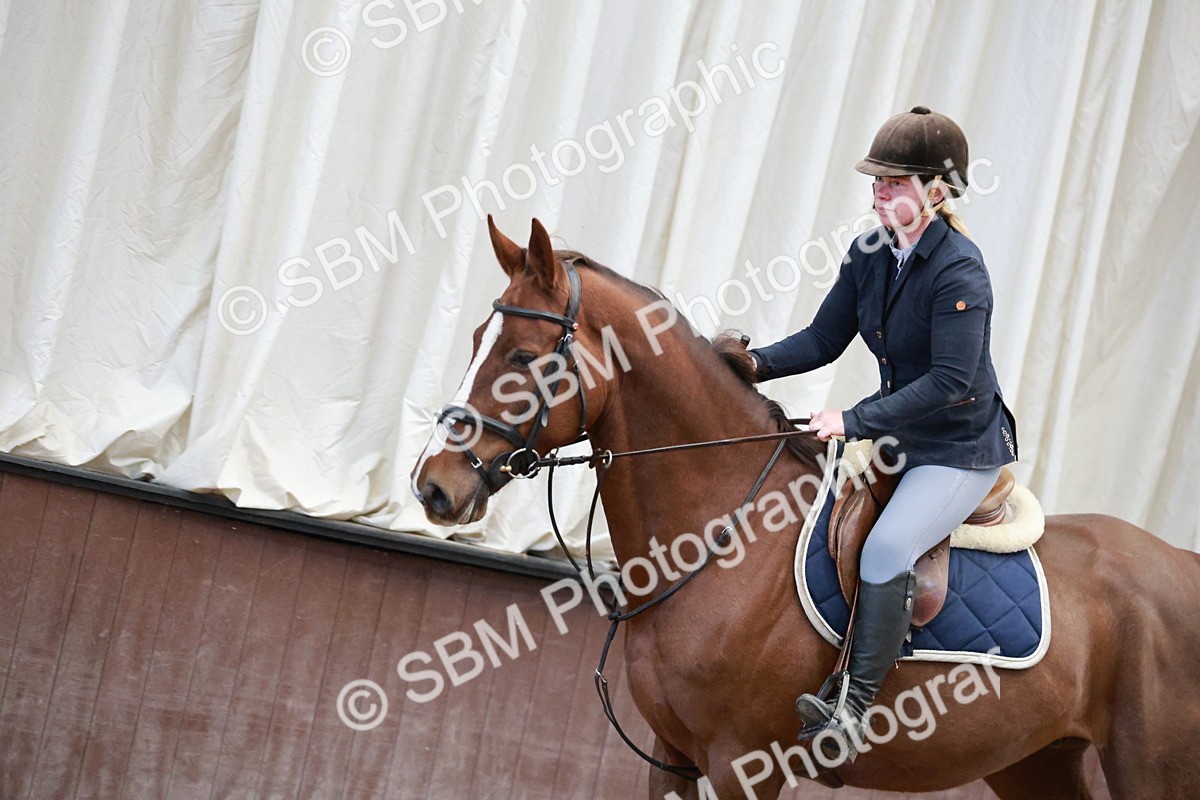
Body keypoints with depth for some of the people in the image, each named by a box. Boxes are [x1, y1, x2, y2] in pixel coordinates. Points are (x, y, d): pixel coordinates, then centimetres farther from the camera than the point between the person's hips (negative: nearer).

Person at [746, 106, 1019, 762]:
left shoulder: (959, 272, -22)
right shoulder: (869, 254, 0)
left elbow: (950, 381, -27)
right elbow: (823, 340, 4)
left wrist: (855, 420, -29)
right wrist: (757, 363, -14)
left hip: (962, 451, -9)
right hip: (897, 436, 9)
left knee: (886, 549, -29)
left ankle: (853, 711, -27)